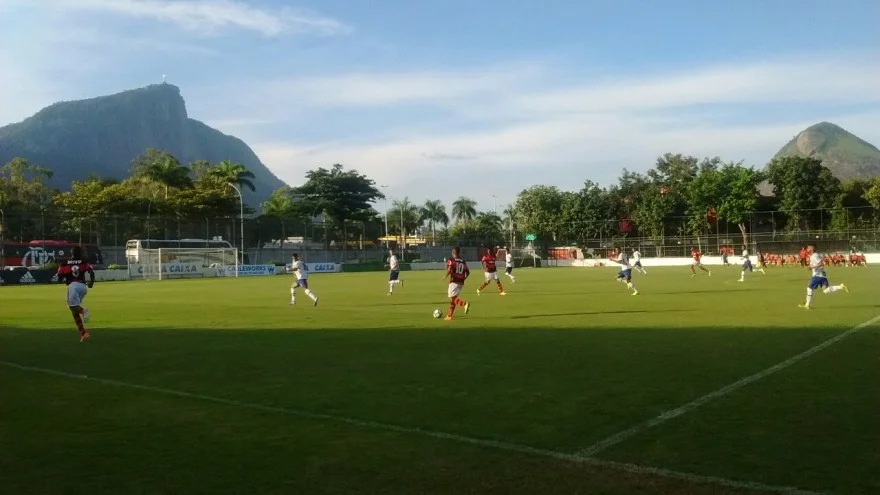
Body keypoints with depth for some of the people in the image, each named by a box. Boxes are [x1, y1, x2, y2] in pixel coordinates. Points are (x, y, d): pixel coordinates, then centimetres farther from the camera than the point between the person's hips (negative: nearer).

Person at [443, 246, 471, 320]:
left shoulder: (451, 260, -6)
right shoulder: (463, 262, 10)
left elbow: (449, 270, -20)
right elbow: (468, 272, 8)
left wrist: (445, 277, -4)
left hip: (454, 282, -6)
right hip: (461, 283, 6)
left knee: (452, 298, -5)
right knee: (453, 298, 15)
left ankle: (465, 304, -29)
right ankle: (449, 315, 20)